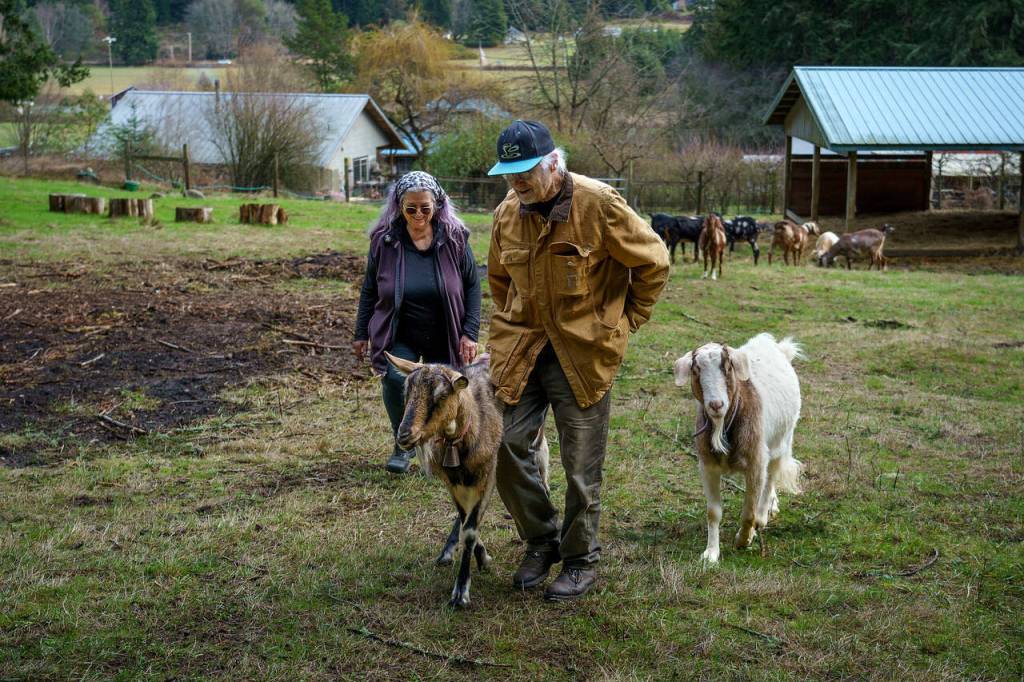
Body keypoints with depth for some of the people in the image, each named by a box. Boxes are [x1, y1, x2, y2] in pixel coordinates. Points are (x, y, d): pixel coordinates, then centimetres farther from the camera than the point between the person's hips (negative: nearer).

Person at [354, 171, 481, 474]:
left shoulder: (454, 239, -6)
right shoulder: (384, 240, -5)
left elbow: (472, 287, 0)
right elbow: (369, 290, 5)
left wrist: (470, 333, -7)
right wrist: (361, 334, 6)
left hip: (444, 337, 1)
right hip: (399, 336, -1)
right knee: (394, 379, -25)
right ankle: (403, 444, -5)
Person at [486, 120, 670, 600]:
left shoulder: (598, 205, -14)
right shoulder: (507, 214, 3)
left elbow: (653, 262, -4)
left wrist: (626, 320, 1)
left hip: (583, 353, -5)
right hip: (521, 351, 5)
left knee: (581, 464, 2)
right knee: (508, 443, 0)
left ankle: (580, 561, 18)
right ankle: (541, 542, 19)